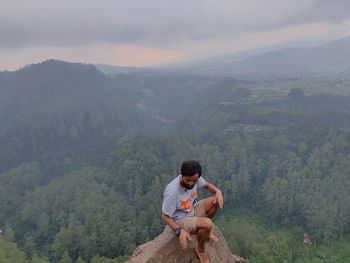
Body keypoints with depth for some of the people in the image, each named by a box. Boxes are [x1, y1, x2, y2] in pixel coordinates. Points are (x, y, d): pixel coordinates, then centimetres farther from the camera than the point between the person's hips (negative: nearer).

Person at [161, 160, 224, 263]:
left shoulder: (194, 178, -17)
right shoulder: (172, 192, -35)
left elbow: (207, 185, 3)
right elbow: (165, 216, -24)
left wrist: (218, 191, -19)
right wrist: (179, 231, -37)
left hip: (192, 211, 7)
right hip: (180, 221, -7)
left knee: (216, 200, -6)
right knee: (207, 223, -30)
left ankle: (205, 230, 15)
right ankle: (200, 249, 1)